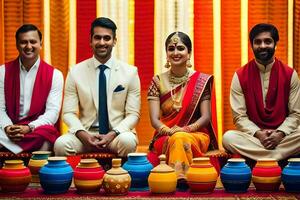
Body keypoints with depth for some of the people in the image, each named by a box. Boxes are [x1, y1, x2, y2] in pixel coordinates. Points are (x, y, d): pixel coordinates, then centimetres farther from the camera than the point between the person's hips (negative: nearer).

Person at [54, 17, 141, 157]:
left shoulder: (130, 72, 3)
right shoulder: (76, 72, 4)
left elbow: (133, 114, 1)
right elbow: (69, 113, 2)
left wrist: (113, 134, -16)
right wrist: (83, 134, -18)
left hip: (117, 133, 0)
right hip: (85, 133, 0)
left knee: (128, 141, -34)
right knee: (61, 143, -30)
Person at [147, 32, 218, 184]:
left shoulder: (201, 81, 3)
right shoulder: (158, 81, 6)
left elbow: (206, 117, -2)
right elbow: (154, 119, -2)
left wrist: (186, 129, -21)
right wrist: (169, 131, -24)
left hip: (196, 135, -1)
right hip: (165, 137, 1)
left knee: (181, 139, -36)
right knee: (175, 140, -35)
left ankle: (180, 176, -35)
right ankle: (181, 176, -35)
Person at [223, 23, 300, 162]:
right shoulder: (240, 76, 0)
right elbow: (239, 116, -3)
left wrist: (280, 134, -17)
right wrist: (258, 134, -20)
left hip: (282, 136, 0)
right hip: (252, 136, 0)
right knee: (228, 137, -32)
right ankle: (281, 158, -27)